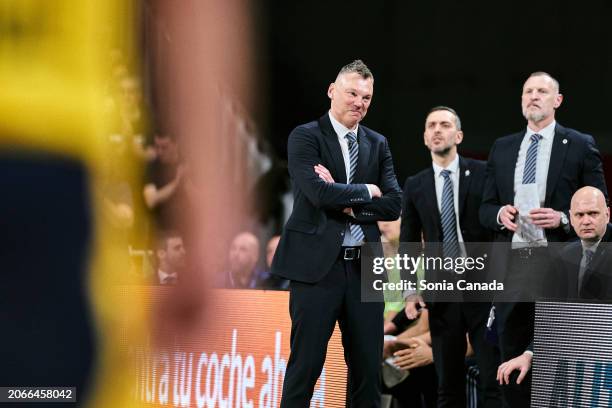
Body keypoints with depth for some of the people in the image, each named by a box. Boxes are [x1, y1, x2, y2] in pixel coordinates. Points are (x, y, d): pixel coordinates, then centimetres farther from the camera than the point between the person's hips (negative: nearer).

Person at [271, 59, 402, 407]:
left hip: (364, 267, 5)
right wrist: (366, 191, -4)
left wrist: (347, 203, -10)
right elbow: (320, 194, -17)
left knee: (369, 368, 7)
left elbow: (394, 205, 3)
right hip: (317, 264, -5)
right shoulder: (306, 137, -3)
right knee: (305, 366, -2)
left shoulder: (378, 144, 13)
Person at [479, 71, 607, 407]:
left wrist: (562, 218, -14)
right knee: (512, 359, 6)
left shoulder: (580, 146, 3)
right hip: (510, 265, 4)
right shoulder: (502, 148, 15)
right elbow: (485, 208, 16)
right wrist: (500, 214, -6)